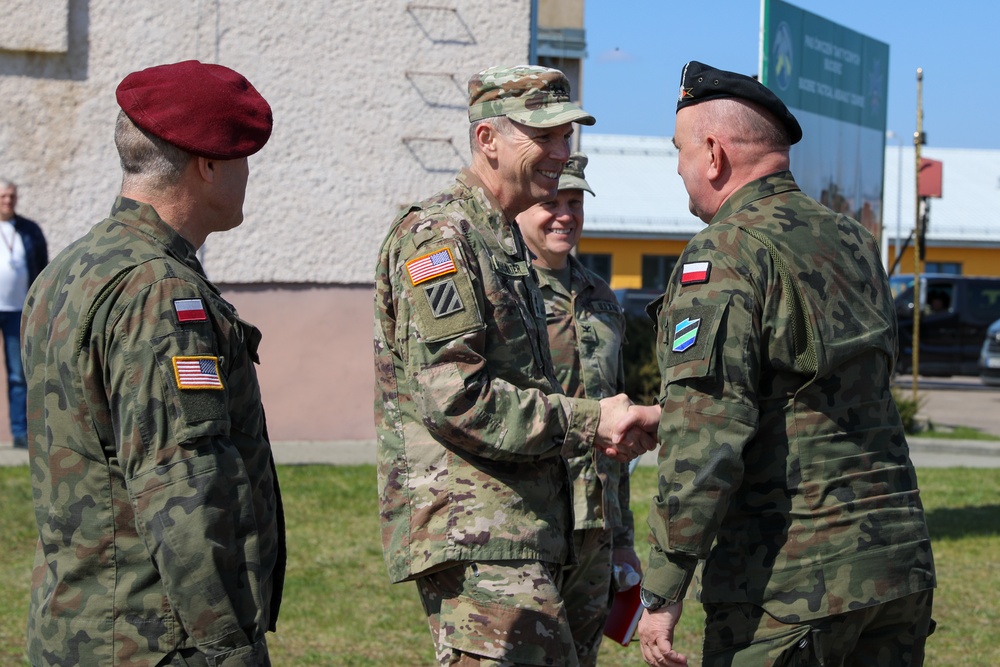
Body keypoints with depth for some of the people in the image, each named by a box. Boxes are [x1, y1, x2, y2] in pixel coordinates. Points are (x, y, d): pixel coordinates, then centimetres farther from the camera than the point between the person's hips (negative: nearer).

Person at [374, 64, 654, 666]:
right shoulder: (438, 238, -10)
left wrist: (603, 427, 11)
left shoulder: (505, 242, 22)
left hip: (519, 535, 10)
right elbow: (454, 398, -20)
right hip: (472, 533, -10)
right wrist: (590, 422, -14)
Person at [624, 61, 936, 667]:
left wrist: (663, 590, -15)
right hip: (902, 556, 8)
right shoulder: (855, 242, 14)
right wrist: (664, 416, 35)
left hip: (794, 576, -7)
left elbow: (706, 440, -19)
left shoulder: (726, 253, -11)